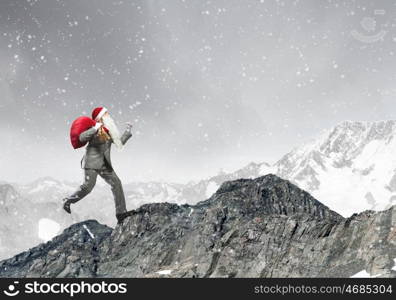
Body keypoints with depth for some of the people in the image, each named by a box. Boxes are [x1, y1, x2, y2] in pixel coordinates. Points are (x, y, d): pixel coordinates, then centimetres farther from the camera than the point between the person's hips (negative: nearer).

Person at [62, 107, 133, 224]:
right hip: (92, 162, -7)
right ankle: (68, 201, 11)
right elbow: (82, 138, -24)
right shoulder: (96, 130, -9)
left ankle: (121, 213, 0)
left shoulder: (109, 131, 15)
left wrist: (128, 131, 22)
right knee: (88, 186, -14)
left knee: (116, 183, -2)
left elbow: (120, 142, 24)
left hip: (104, 164, 7)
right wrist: (95, 129, -30)